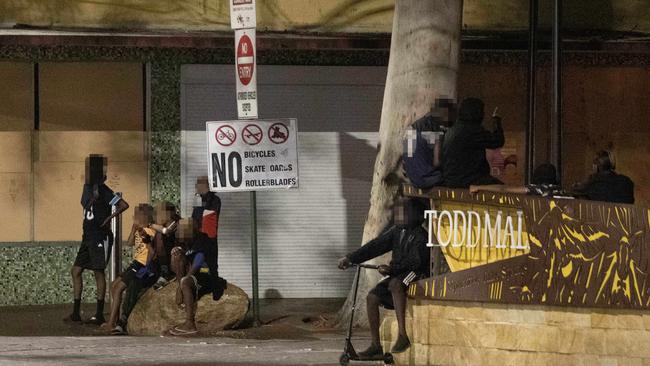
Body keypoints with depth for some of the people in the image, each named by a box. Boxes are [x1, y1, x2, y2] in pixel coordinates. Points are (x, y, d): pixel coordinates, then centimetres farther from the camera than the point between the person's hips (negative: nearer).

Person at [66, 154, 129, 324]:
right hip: (88, 237, 9)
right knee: (76, 271, 8)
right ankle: (76, 312, 12)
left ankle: (99, 314, 1)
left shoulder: (103, 191, -13)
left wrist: (109, 218, -17)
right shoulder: (88, 189, 12)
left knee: (98, 272, -4)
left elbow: (124, 205, -19)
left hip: (100, 237, -9)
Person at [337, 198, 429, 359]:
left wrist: (391, 269, -36)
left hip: (416, 274, -8)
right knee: (372, 297, -7)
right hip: (398, 274, 8)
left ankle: (403, 336, -46)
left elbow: (415, 261, -24)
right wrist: (350, 258, -2)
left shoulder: (420, 236, -13)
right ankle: (376, 346, -3)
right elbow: (375, 246, 6)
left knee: (395, 284, -38)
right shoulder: (396, 231, 10)